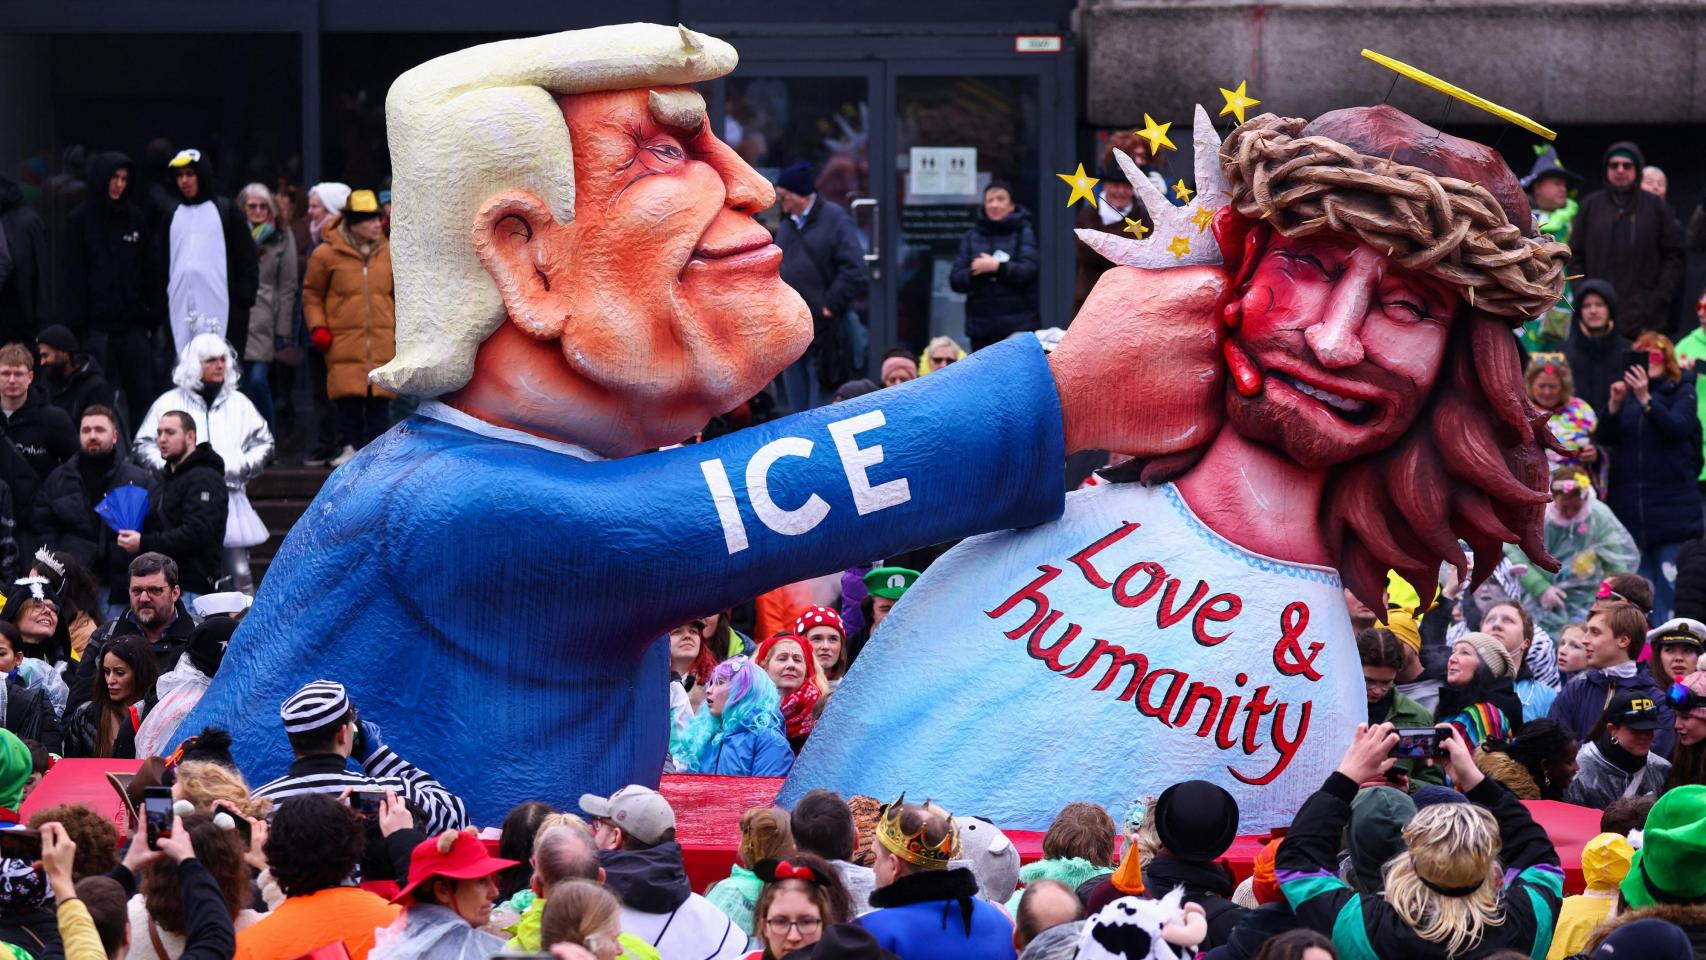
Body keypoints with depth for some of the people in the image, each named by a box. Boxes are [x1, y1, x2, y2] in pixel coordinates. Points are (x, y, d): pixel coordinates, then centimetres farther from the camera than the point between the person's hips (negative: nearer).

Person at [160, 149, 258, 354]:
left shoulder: (225, 211, 7)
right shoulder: (172, 214, 17)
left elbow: (247, 259, 3)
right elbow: (161, 261, 17)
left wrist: (244, 298, -6)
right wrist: (160, 302, 7)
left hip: (218, 307, -3)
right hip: (180, 307, 3)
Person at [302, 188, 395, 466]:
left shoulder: (388, 252, 9)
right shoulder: (326, 254, -2)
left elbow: (400, 294, 20)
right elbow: (311, 293, 7)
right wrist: (317, 327, -3)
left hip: (382, 339, 3)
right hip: (344, 338, -3)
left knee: (380, 396, -1)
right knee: (348, 394, -7)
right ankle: (350, 445, 2)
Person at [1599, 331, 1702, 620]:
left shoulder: (1681, 392, 3)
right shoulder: (1626, 392, 13)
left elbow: (1677, 428, -14)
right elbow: (1605, 438, 4)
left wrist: (1646, 399, -25)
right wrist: (1615, 404, -12)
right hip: (1629, 505, 4)